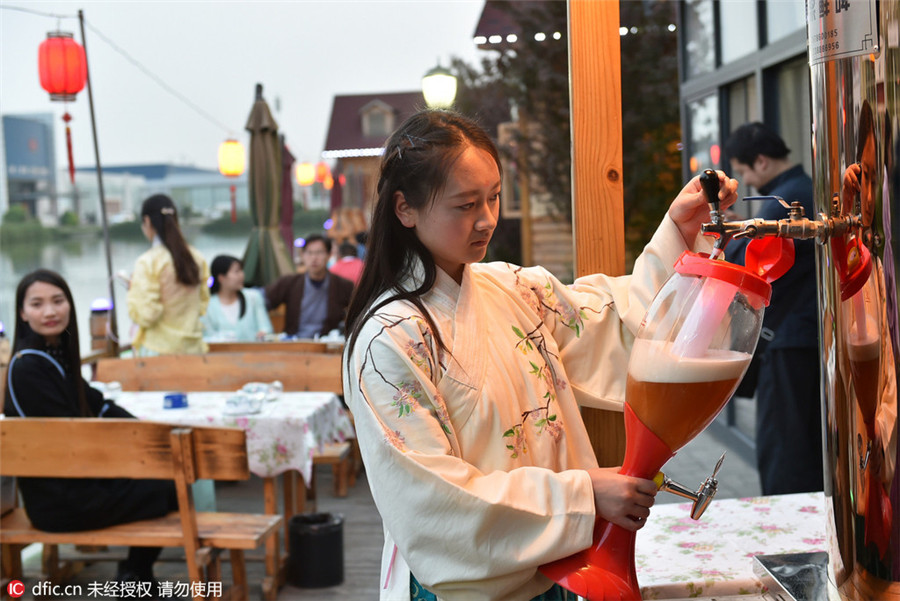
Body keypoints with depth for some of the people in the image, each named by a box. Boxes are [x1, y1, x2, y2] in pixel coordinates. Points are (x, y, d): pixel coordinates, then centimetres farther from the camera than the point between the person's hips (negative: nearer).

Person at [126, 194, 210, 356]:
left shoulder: (148, 263, -12)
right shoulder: (197, 258, 5)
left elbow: (145, 315, -12)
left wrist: (132, 290, 4)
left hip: (159, 350, -5)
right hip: (193, 347, 5)